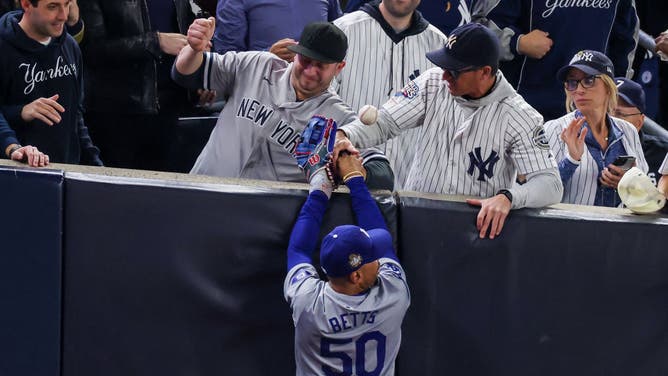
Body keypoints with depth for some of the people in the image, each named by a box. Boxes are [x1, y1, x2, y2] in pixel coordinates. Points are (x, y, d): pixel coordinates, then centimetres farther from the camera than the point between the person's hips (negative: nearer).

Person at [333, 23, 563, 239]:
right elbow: (383, 122, 3)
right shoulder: (433, 84, 2)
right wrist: (344, 136, -19)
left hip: (478, 223, -2)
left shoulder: (519, 117, -9)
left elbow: (550, 184, -13)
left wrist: (507, 198, -34)